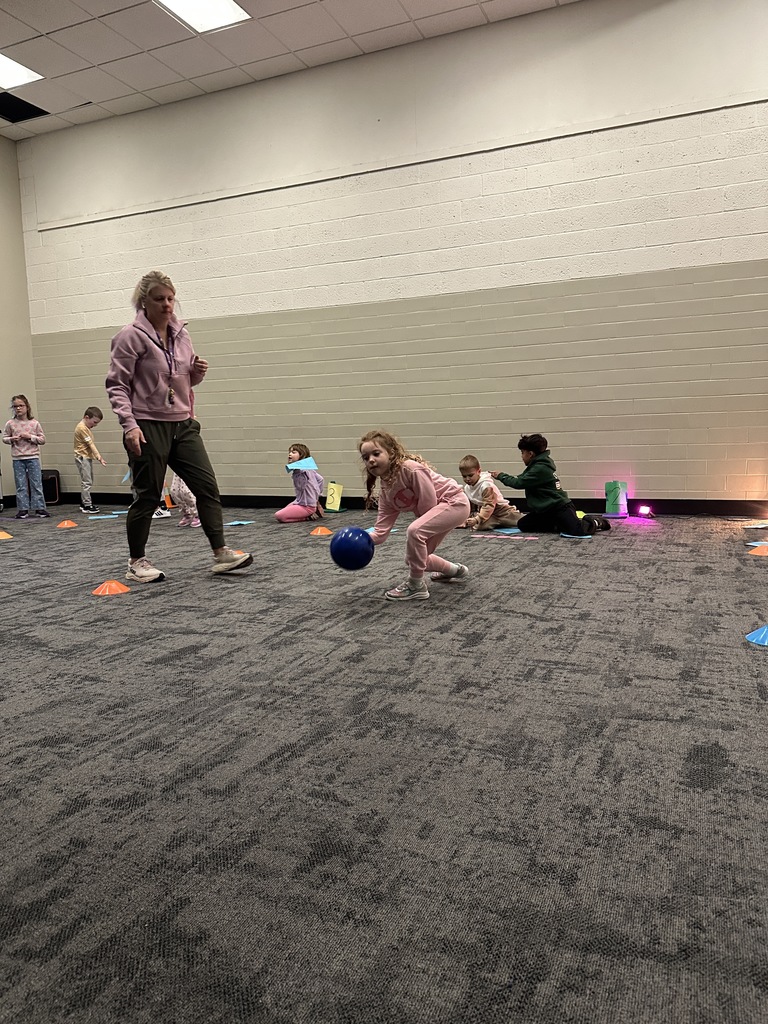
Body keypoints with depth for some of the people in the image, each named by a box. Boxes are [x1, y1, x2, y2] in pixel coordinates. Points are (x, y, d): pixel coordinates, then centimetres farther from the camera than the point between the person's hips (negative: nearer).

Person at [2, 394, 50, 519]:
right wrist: (12, 439, -12)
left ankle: (39, 508, 7)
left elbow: (42, 439, 2)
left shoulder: (34, 423, 0)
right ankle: (23, 509, 11)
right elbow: (4, 438, 8)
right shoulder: (10, 424, 2)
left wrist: (30, 437, -13)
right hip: (17, 459, 1)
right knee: (21, 485, 5)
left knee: (36, 484, 1)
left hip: (33, 457, -1)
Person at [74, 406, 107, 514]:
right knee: (86, 482, -9)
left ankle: (84, 503, 21)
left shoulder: (86, 427, 14)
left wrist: (95, 456, 10)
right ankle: (87, 505, -6)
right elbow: (90, 444, -21)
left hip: (87, 457, 10)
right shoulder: (82, 428, -17)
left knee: (88, 481, 14)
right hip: (82, 457, -10)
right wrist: (98, 457, -24)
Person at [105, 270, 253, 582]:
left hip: (182, 425, 6)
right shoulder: (131, 336, -8)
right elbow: (117, 384, -10)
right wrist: (129, 424, -21)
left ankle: (221, 553, 8)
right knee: (147, 497, 2)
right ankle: (136, 563, 18)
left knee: (207, 486, 1)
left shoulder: (181, 334, 11)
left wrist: (198, 372, -1)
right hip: (148, 428, -6)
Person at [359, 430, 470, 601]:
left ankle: (416, 586, -13)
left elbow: (429, 502, -24)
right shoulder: (386, 491, 0)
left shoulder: (411, 468, -25)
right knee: (413, 559, 11)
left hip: (455, 502, -9)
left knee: (414, 530, -30)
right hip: (437, 509, 9)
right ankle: (455, 570, 38)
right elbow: (381, 530, -2)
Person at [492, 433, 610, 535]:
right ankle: (559, 526, 6)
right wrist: (502, 476, 13)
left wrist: (500, 476, -6)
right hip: (546, 510, 11)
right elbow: (523, 479, 22)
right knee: (522, 525, 1)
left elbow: (519, 483, -18)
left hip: (560, 508, -10)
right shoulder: (539, 464, 12)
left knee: (577, 531, -30)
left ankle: (596, 522, 5)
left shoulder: (540, 468, -19)